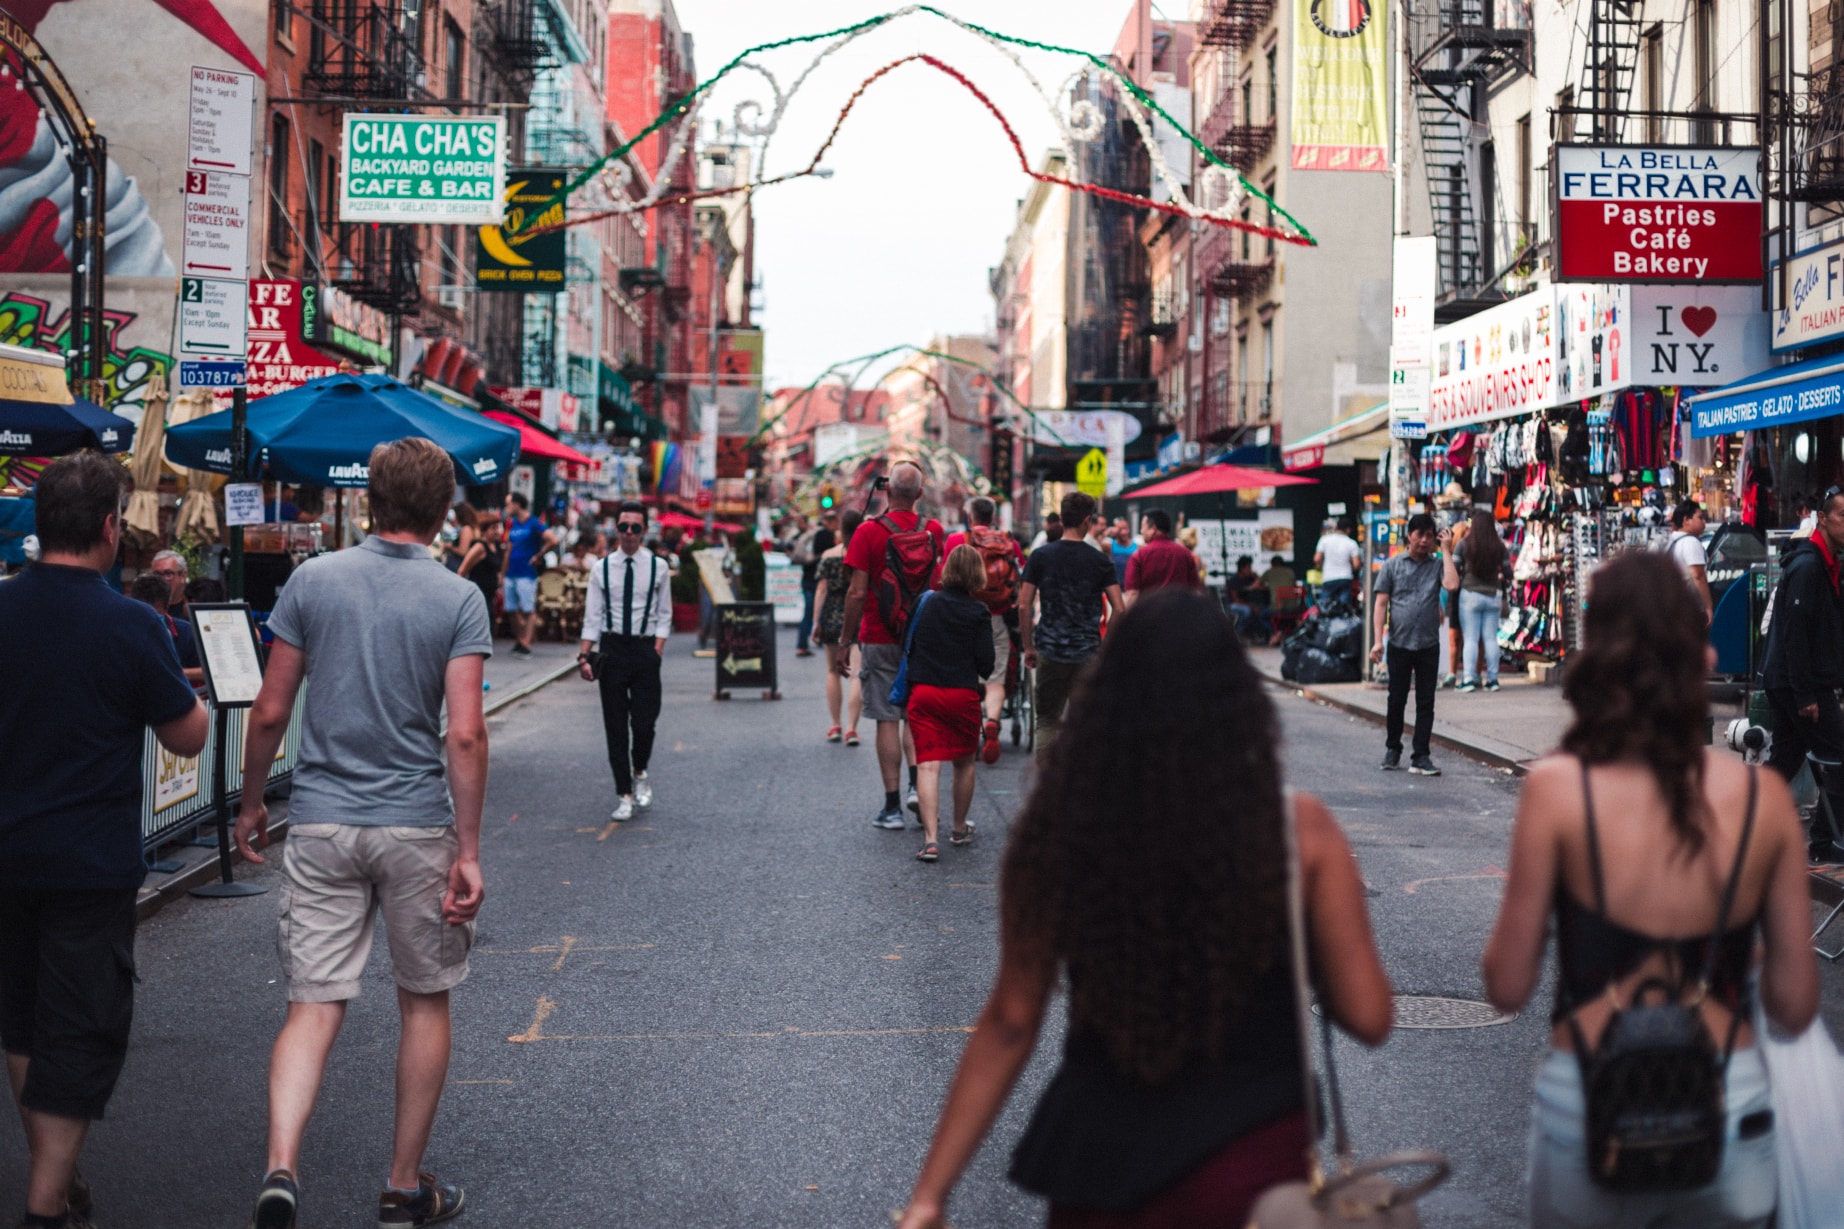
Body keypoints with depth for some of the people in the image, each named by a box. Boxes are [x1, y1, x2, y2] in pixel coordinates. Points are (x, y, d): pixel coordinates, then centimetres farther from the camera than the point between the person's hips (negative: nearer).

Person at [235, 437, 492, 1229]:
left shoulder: (311, 580, 0)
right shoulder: (458, 599, -5)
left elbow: (270, 711, 1)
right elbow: (464, 734, -12)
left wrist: (250, 804, 15)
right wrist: (468, 852, -9)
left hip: (321, 822, 1)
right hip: (417, 826, -1)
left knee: (313, 1008, 4)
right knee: (424, 1004, 14)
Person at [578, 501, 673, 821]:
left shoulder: (658, 567, 2)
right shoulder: (601, 568, 2)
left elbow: (664, 614, 4)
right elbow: (593, 617, 1)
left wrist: (657, 650, -7)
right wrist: (584, 655, -7)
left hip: (646, 649, -1)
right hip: (612, 648, 1)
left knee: (645, 722, -5)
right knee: (615, 726, 4)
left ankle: (640, 773, 26)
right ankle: (624, 795, 14)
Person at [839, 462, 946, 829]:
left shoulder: (869, 531, -11)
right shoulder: (934, 530, 0)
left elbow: (857, 592, -13)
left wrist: (846, 640, -4)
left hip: (880, 639, -3)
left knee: (888, 719, 1)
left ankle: (892, 806, 4)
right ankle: (916, 783, -2)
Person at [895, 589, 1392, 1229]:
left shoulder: (1057, 825, -10)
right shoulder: (1299, 830, -14)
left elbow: (1010, 1024, -6)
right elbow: (1367, 1016, -10)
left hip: (1095, 1161, 2)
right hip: (1245, 1161, -1)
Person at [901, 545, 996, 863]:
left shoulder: (926, 602, 4)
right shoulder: (978, 612, -4)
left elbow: (910, 644, 11)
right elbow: (986, 661, -6)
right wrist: (984, 673, 16)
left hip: (922, 691, 1)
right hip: (963, 694, -1)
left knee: (928, 764, -6)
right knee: (964, 763, 19)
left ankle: (930, 837, -19)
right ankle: (959, 829, 32)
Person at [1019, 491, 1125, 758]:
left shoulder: (1040, 556, 1)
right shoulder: (1100, 561, -1)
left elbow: (1024, 606, -2)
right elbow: (1119, 609, -6)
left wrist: (1028, 647, 7)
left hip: (1050, 649, 1)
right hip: (1088, 652, -1)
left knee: (1047, 721, 9)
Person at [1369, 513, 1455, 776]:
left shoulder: (1437, 565, 6)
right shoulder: (1393, 565, 4)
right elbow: (1381, 604, 1)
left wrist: (1446, 550, -8)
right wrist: (1377, 641, -8)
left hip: (1428, 646, 1)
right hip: (1399, 644, -1)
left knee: (1426, 703, 2)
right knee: (1396, 700, 8)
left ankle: (1421, 757, 6)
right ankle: (1392, 749, 25)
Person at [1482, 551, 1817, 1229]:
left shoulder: (1558, 789, -13)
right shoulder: (1764, 796, -6)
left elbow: (1508, 987, -9)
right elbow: (1794, 1006, -1)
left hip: (1589, 1112, -2)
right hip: (1733, 1106, 2)